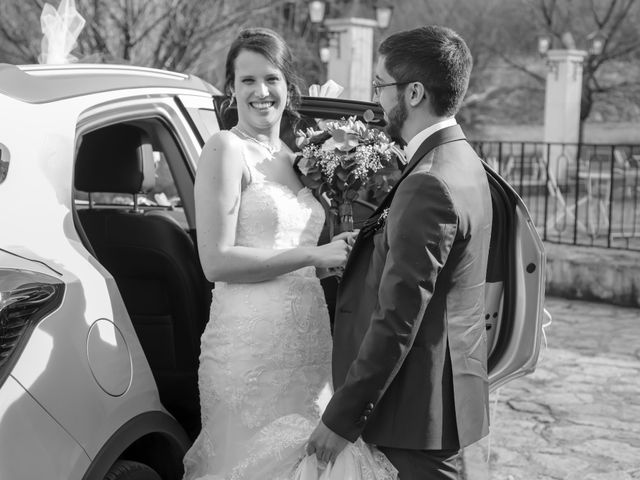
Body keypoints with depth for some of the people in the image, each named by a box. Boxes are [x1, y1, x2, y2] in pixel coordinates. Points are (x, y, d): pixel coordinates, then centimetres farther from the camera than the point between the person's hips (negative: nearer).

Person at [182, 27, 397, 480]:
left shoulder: (294, 156, 15)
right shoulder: (226, 149, -6)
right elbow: (217, 261, -14)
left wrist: (344, 255, 3)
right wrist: (315, 255, -14)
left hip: (311, 341, 7)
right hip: (252, 345, -7)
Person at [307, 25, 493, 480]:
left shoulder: (429, 186, -23)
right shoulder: (461, 162, 9)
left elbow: (396, 321, -24)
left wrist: (342, 418, -18)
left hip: (420, 405, -10)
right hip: (437, 395, 10)